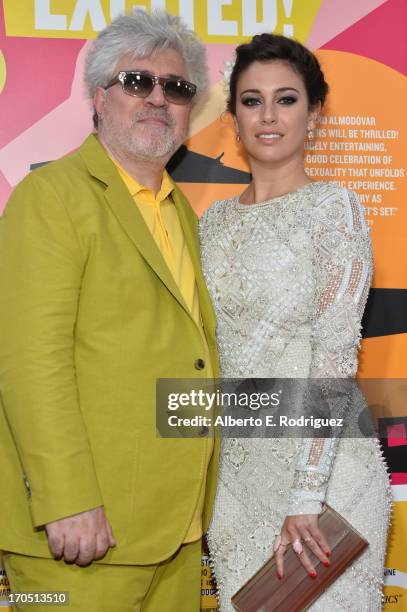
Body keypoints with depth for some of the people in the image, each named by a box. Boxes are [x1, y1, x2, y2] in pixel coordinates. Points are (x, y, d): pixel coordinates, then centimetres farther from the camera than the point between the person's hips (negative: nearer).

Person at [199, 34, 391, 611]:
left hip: (318, 462, -5)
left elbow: (335, 355, -17)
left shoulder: (332, 207, -10)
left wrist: (305, 497, -22)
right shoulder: (215, 219, 8)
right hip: (234, 464, 5)